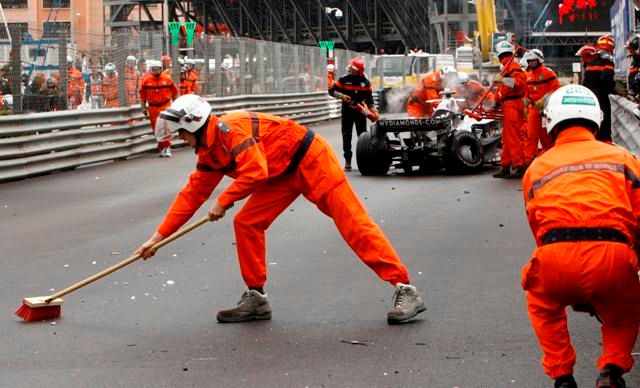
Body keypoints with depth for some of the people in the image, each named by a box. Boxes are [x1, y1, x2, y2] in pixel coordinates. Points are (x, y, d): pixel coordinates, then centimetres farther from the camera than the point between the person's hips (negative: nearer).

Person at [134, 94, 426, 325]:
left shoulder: (230, 128, -22)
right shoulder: (209, 153, 9)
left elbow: (255, 171, -31)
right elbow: (192, 195, 14)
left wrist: (224, 201, -19)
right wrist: (158, 236, 12)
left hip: (310, 160, -10)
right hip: (282, 175, 10)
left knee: (352, 223, -13)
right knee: (246, 224, 0)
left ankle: (405, 290, -15)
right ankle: (256, 298, 9)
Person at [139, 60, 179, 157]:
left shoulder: (167, 79, -4)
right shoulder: (146, 80, -5)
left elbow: (174, 92, 9)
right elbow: (142, 95, 3)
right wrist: (143, 108, 3)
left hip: (165, 106, -1)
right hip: (153, 108, 1)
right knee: (156, 129, 7)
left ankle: (167, 147, -4)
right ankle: (162, 147, 22)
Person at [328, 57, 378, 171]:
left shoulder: (365, 81, 3)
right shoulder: (344, 79, -3)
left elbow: (369, 97, 9)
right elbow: (331, 90, -1)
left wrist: (373, 110, 1)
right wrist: (341, 96, -18)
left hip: (360, 111, 1)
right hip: (347, 111, -1)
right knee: (346, 136, 0)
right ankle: (347, 161, 3)